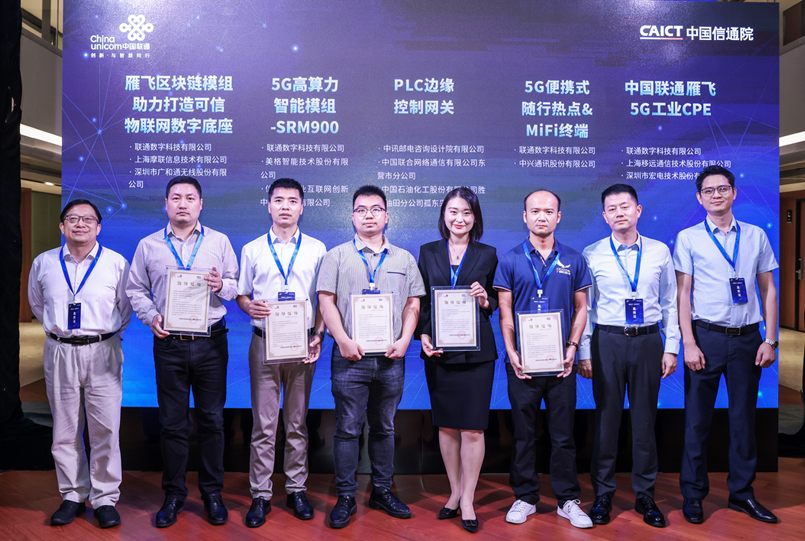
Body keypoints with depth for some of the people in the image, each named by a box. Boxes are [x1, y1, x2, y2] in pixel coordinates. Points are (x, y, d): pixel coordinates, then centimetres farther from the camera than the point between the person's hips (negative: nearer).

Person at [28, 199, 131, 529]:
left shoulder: (116, 263, -3)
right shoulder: (43, 263, 5)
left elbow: (126, 307, 8)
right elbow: (37, 305, 21)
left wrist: (108, 333, 8)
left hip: (102, 352, -2)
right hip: (60, 352, 3)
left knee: (105, 429, 0)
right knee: (65, 430, 11)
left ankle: (105, 499, 13)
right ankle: (72, 496, 25)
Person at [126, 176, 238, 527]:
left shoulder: (219, 242, 5)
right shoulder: (148, 245, 7)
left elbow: (236, 285, 6)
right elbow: (136, 289, 9)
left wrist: (222, 285, -16)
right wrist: (151, 316, -7)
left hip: (211, 342, 0)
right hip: (169, 343, 1)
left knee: (211, 419, 7)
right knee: (173, 422, 8)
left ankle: (212, 492, 20)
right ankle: (173, 494, 22)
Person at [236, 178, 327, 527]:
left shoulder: (316, 249, 5)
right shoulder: (252, 250, 7)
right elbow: (241, 294, 10)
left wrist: (318, 336, -6)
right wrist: (249, 307, -12)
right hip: (264, 341, 0)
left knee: (297, 421, 10)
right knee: (263, 423, 4)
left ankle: (296, 489, 22)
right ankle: (260, 494, 14)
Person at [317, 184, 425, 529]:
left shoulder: (404, 259, 12)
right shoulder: (337, 256, 5)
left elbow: (413, 304, 10)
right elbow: (326, 301, -2)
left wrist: (404, 340, -4)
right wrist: (343, 341, -12)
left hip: (390, 357, 3)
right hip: (351, 356, -2)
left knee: (384, 428, 12)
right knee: (348, 429, 2)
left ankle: (382, 491, 24)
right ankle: (345, 497, 12)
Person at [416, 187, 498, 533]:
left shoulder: (487, 255, 5)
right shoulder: (428, 252, 8)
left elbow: (495, 303, 8)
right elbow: (420, 301, 6)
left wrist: (485, 300, -14)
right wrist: (423, 334, -8)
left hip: (476, 350, -1)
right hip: (438, 350, 2)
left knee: (473, 427, -1)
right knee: (446, 426, 11)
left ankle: (468, 500, 13)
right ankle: (455, 492, 27)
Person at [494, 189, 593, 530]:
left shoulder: (573, 260, 5)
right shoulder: (510, 260, 1)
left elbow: (581, 309, 7)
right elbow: (505, 311, 0)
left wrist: (572, 347, -5)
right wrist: (511, 353, -10)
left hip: (561, 362, 1)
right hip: (522, 361, -1)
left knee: (563, 434, 8)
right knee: (524, 434, 9)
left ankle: (568, 499, 21)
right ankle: (525, 497, 22)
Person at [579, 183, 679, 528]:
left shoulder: (659, 252, 5)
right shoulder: (591, 254, 0)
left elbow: (670, 303, 8)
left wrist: (671, 348, 3)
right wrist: (584, 352, -2)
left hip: (648, 342, 1)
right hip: (607, 342, -1)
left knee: (645, 419, 9)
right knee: (606, 418, 6)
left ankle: (645, 495, 24)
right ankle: (602, 494, 20)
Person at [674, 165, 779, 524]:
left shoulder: (756, 236, 7)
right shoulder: (688, 238, 0)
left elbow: (768, 289, 9)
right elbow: (682, 293, -4)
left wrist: (770, 339, 2)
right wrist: (688, 343, -10)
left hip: (747, 337, 3)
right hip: (706, 336, -2)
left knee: (743, 417, 11)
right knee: (698, 418, 5)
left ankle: (741, 492, 26)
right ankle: (693, 494, 17)